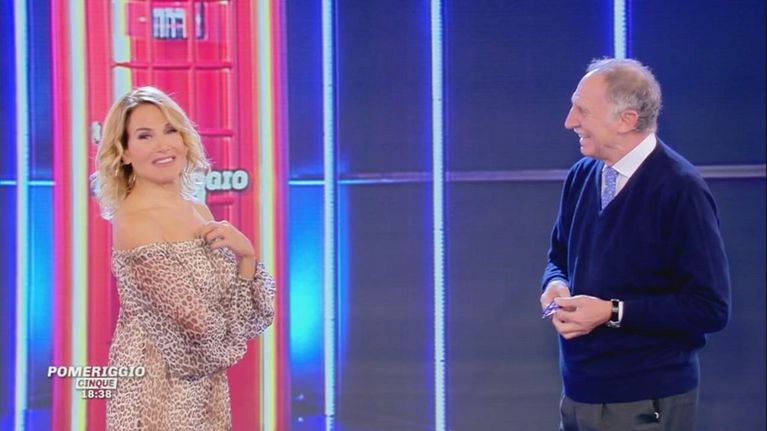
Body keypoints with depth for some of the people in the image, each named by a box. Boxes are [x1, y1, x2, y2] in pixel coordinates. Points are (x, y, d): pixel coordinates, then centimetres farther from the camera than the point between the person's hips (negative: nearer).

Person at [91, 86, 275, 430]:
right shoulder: (133, 223, -19)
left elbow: (251, 313, 5)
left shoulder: (199, 212, 4)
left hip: (204, 392, 7)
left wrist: (247, 255, -10)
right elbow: (203, 330, -18)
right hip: (158, 393, -7)